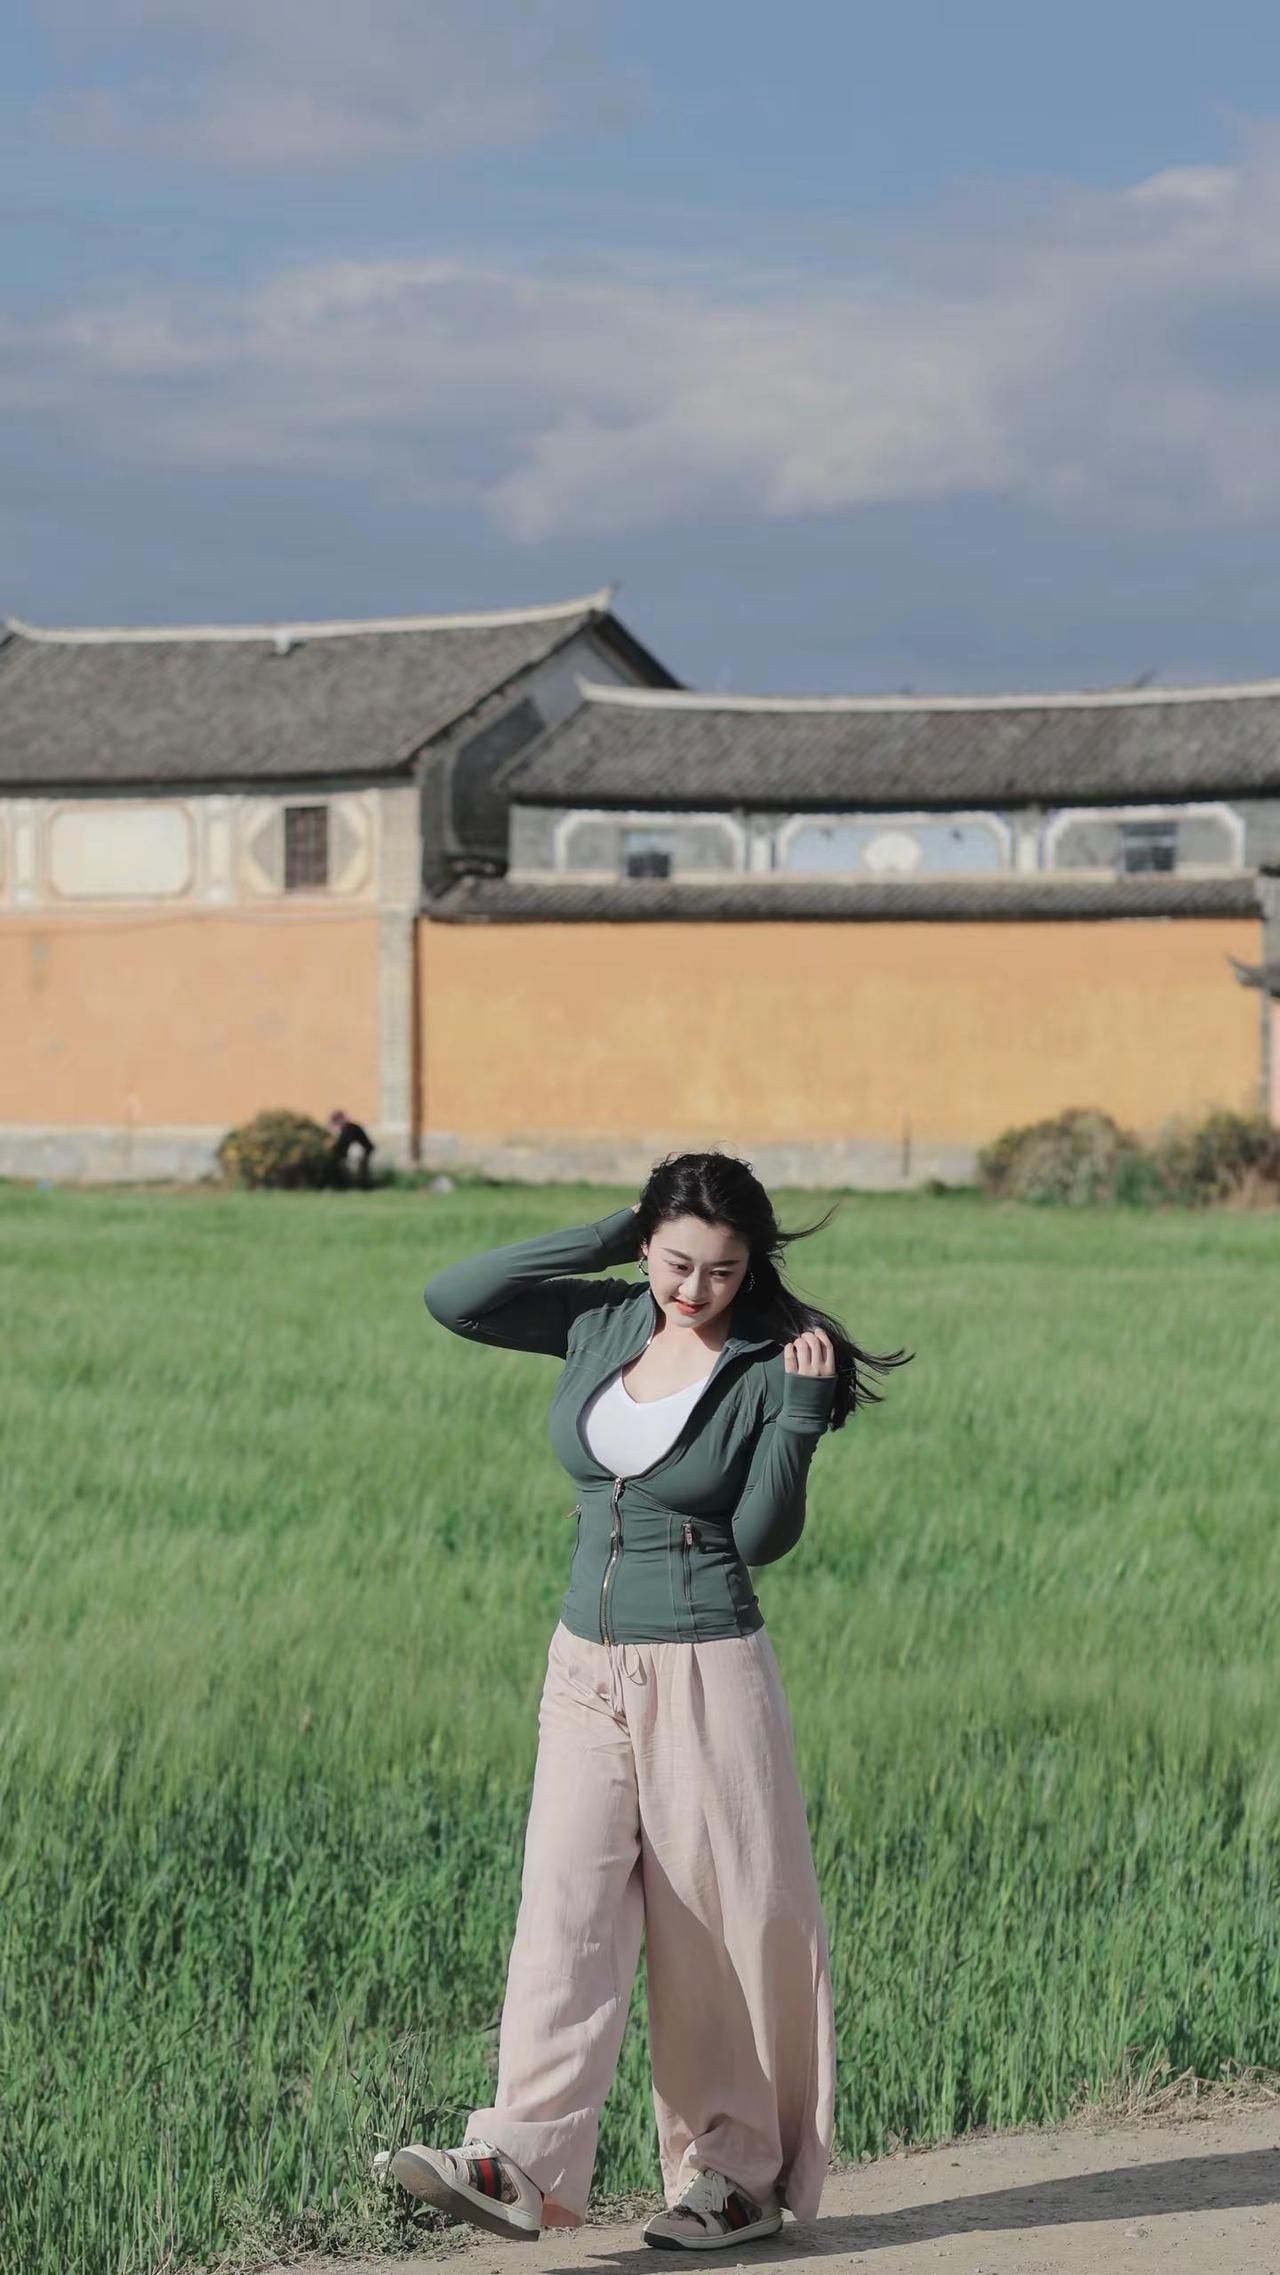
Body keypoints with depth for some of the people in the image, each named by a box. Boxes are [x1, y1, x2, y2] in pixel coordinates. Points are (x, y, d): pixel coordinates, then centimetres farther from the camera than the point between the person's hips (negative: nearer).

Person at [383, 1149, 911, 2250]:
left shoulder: (767, 1366, -6)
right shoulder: (601, 1323, 5)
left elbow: (763, 1538, -8)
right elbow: (452, 1297, 1)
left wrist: (800, 1415, -21)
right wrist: (605, 1240, -2)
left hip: (709, 1673, -4)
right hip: (587, 1666, 4)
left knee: (724, 1922, 1)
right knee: (565, 1910, -7)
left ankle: (739, 2172, 12)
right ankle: (519, 2167, -17)